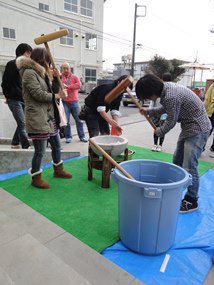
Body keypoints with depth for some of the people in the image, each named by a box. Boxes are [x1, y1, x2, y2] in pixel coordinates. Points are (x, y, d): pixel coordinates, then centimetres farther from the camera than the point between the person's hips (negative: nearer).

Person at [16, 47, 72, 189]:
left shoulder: (42, 73, 18)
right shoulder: (29, 73, -11)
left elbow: (52, 91, 18)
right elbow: (39, 94, -18)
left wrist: (56, 78, 3)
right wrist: (57, 96, -6)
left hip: (50, 116, 10)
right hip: (37, 118, -9)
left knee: (56, 145, 18)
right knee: (40, 150, -1)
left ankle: (58, 170, 37)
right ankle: (36, 178, 17)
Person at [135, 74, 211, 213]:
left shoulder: (171, 96, -30)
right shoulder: (165, 87, -1)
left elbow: (171, 122, -18)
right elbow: (167, 108, 16)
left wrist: (159, 131, 1)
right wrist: (149, 111, 15)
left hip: (198, 129, -10)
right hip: (188, 127, 10)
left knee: (189, 166, -8)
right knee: (177, 161, 17)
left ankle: (191, 201, 8)